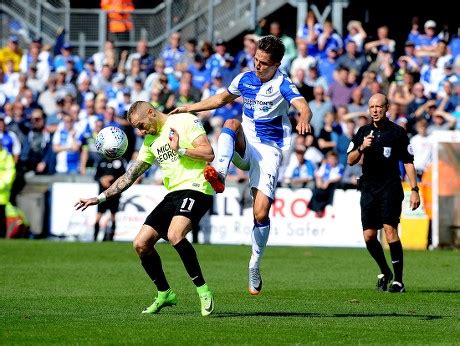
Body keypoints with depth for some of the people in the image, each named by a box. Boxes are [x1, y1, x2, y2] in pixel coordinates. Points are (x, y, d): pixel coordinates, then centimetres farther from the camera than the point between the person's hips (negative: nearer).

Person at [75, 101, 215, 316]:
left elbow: (208, 154, -12)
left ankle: (203, 290, -22)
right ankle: (164, 294, 17)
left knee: (175, 234, -33)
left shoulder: (185, 121, -3)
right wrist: (100, 198, 22)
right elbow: (130, 176, 24)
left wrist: (179, 150, -15)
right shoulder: (150, 141, 20)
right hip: (172, 194, 9)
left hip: (195, 189, -9)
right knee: (140, 244, 1)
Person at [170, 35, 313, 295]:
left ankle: (255, 266, 7)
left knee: (261, 213, -12)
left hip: (269, 151, -4)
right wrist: (190, 108, 21)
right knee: (232, 123, -30)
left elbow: (303, 107, -29)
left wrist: (304, 120, -53)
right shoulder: (245, 79, 6)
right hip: (245, 147, 4)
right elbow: (222, 99, 25)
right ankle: (219, 174, -48)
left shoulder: (282, 84, -11)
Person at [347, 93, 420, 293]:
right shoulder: (363, 132, 11)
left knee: (390, 229, -17)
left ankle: (398, 280, -14)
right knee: (369, 236, 1)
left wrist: (414, 190, -5)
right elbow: (350, 161, 10)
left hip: (390, 188, -4)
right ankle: (384, 272, 24)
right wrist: (362, 148, -10)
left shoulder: (397, 132, 0)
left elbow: (408, 162, 1)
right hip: (369, 188, 4)